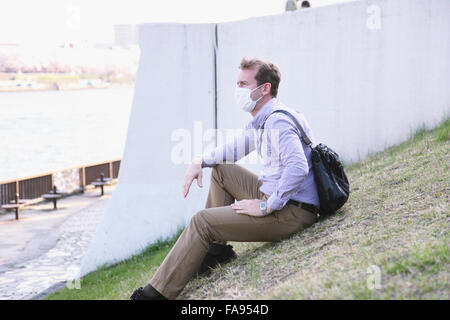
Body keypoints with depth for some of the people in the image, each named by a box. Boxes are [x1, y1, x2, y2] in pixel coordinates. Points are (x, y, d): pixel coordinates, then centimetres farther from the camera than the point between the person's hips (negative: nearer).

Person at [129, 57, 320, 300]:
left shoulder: (278, 122, -20)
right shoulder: (262, 120, 13)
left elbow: (298, 168, -34)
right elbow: (236, 147, 27)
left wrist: (266, 207, -28)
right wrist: (201, 161, 11)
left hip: (291, 212, -10)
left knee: (202, 221, -12)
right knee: (221, 170, 20)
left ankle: (158, 292, -6)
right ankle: (215, 246, 20)